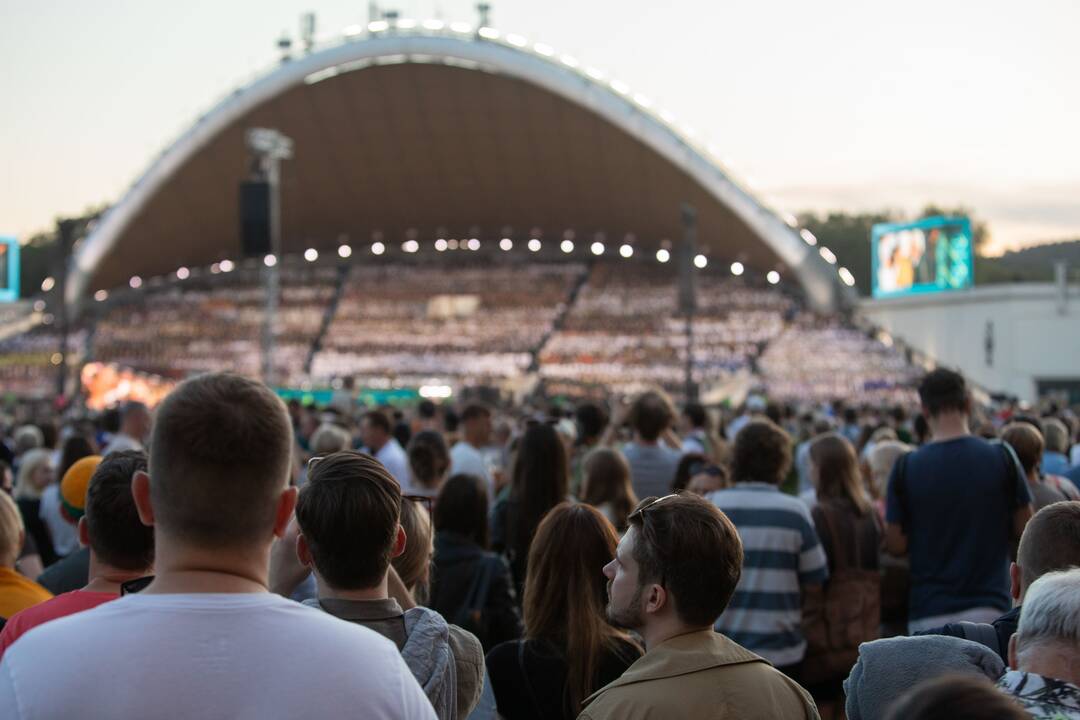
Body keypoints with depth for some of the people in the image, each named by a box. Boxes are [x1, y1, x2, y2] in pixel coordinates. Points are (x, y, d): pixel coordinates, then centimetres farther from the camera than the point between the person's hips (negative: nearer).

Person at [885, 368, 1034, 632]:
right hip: (989, 606, 0)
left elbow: (896, 545, -1)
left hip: (929, 613, 0)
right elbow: (1024, 528, 3)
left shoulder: (907, 467, -6)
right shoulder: (1001, 458, -5)